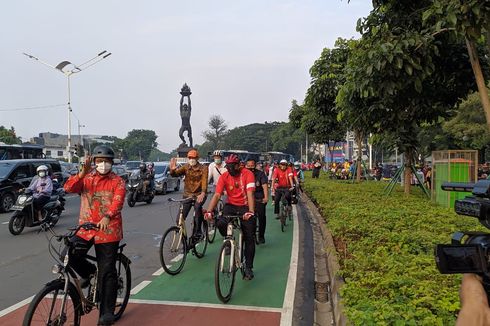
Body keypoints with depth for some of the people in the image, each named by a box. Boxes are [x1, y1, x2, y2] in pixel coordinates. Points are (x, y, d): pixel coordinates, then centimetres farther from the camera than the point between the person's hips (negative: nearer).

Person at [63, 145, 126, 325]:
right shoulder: (86, 178, 8)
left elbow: (118, 201, -19)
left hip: (108, 230, -3)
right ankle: (88, 272, 14)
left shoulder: (117, 181, -2)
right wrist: (82, 173, -24)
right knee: (69, 254, -20)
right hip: (86, 229, 3)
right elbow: (69, 188, -8)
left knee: (107, 272, 0)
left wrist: (107, 217, -38)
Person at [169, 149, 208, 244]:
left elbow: (204, 181, -21)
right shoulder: (186, 167, 2)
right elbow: (175, 174, -10)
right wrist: (172, 169, -35)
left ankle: (197, 232, -20)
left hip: (199, 195, -3)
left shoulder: (203, 168, -7)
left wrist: (203, 193, -38)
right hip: (187, 195, 3)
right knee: (179, 220, -4)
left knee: (197, 207, -36)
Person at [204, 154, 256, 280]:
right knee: (220, 223, -28)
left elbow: (250, 193, -27)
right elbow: (217, 195, -16)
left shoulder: (247, 174, -17)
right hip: (231, 205, 2)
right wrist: (209, 211, -31)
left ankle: (248, 267, 13)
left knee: (249, 238, -2)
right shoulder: (224, 176, -9)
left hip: (245, 207, -2)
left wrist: (251, 211, -41)